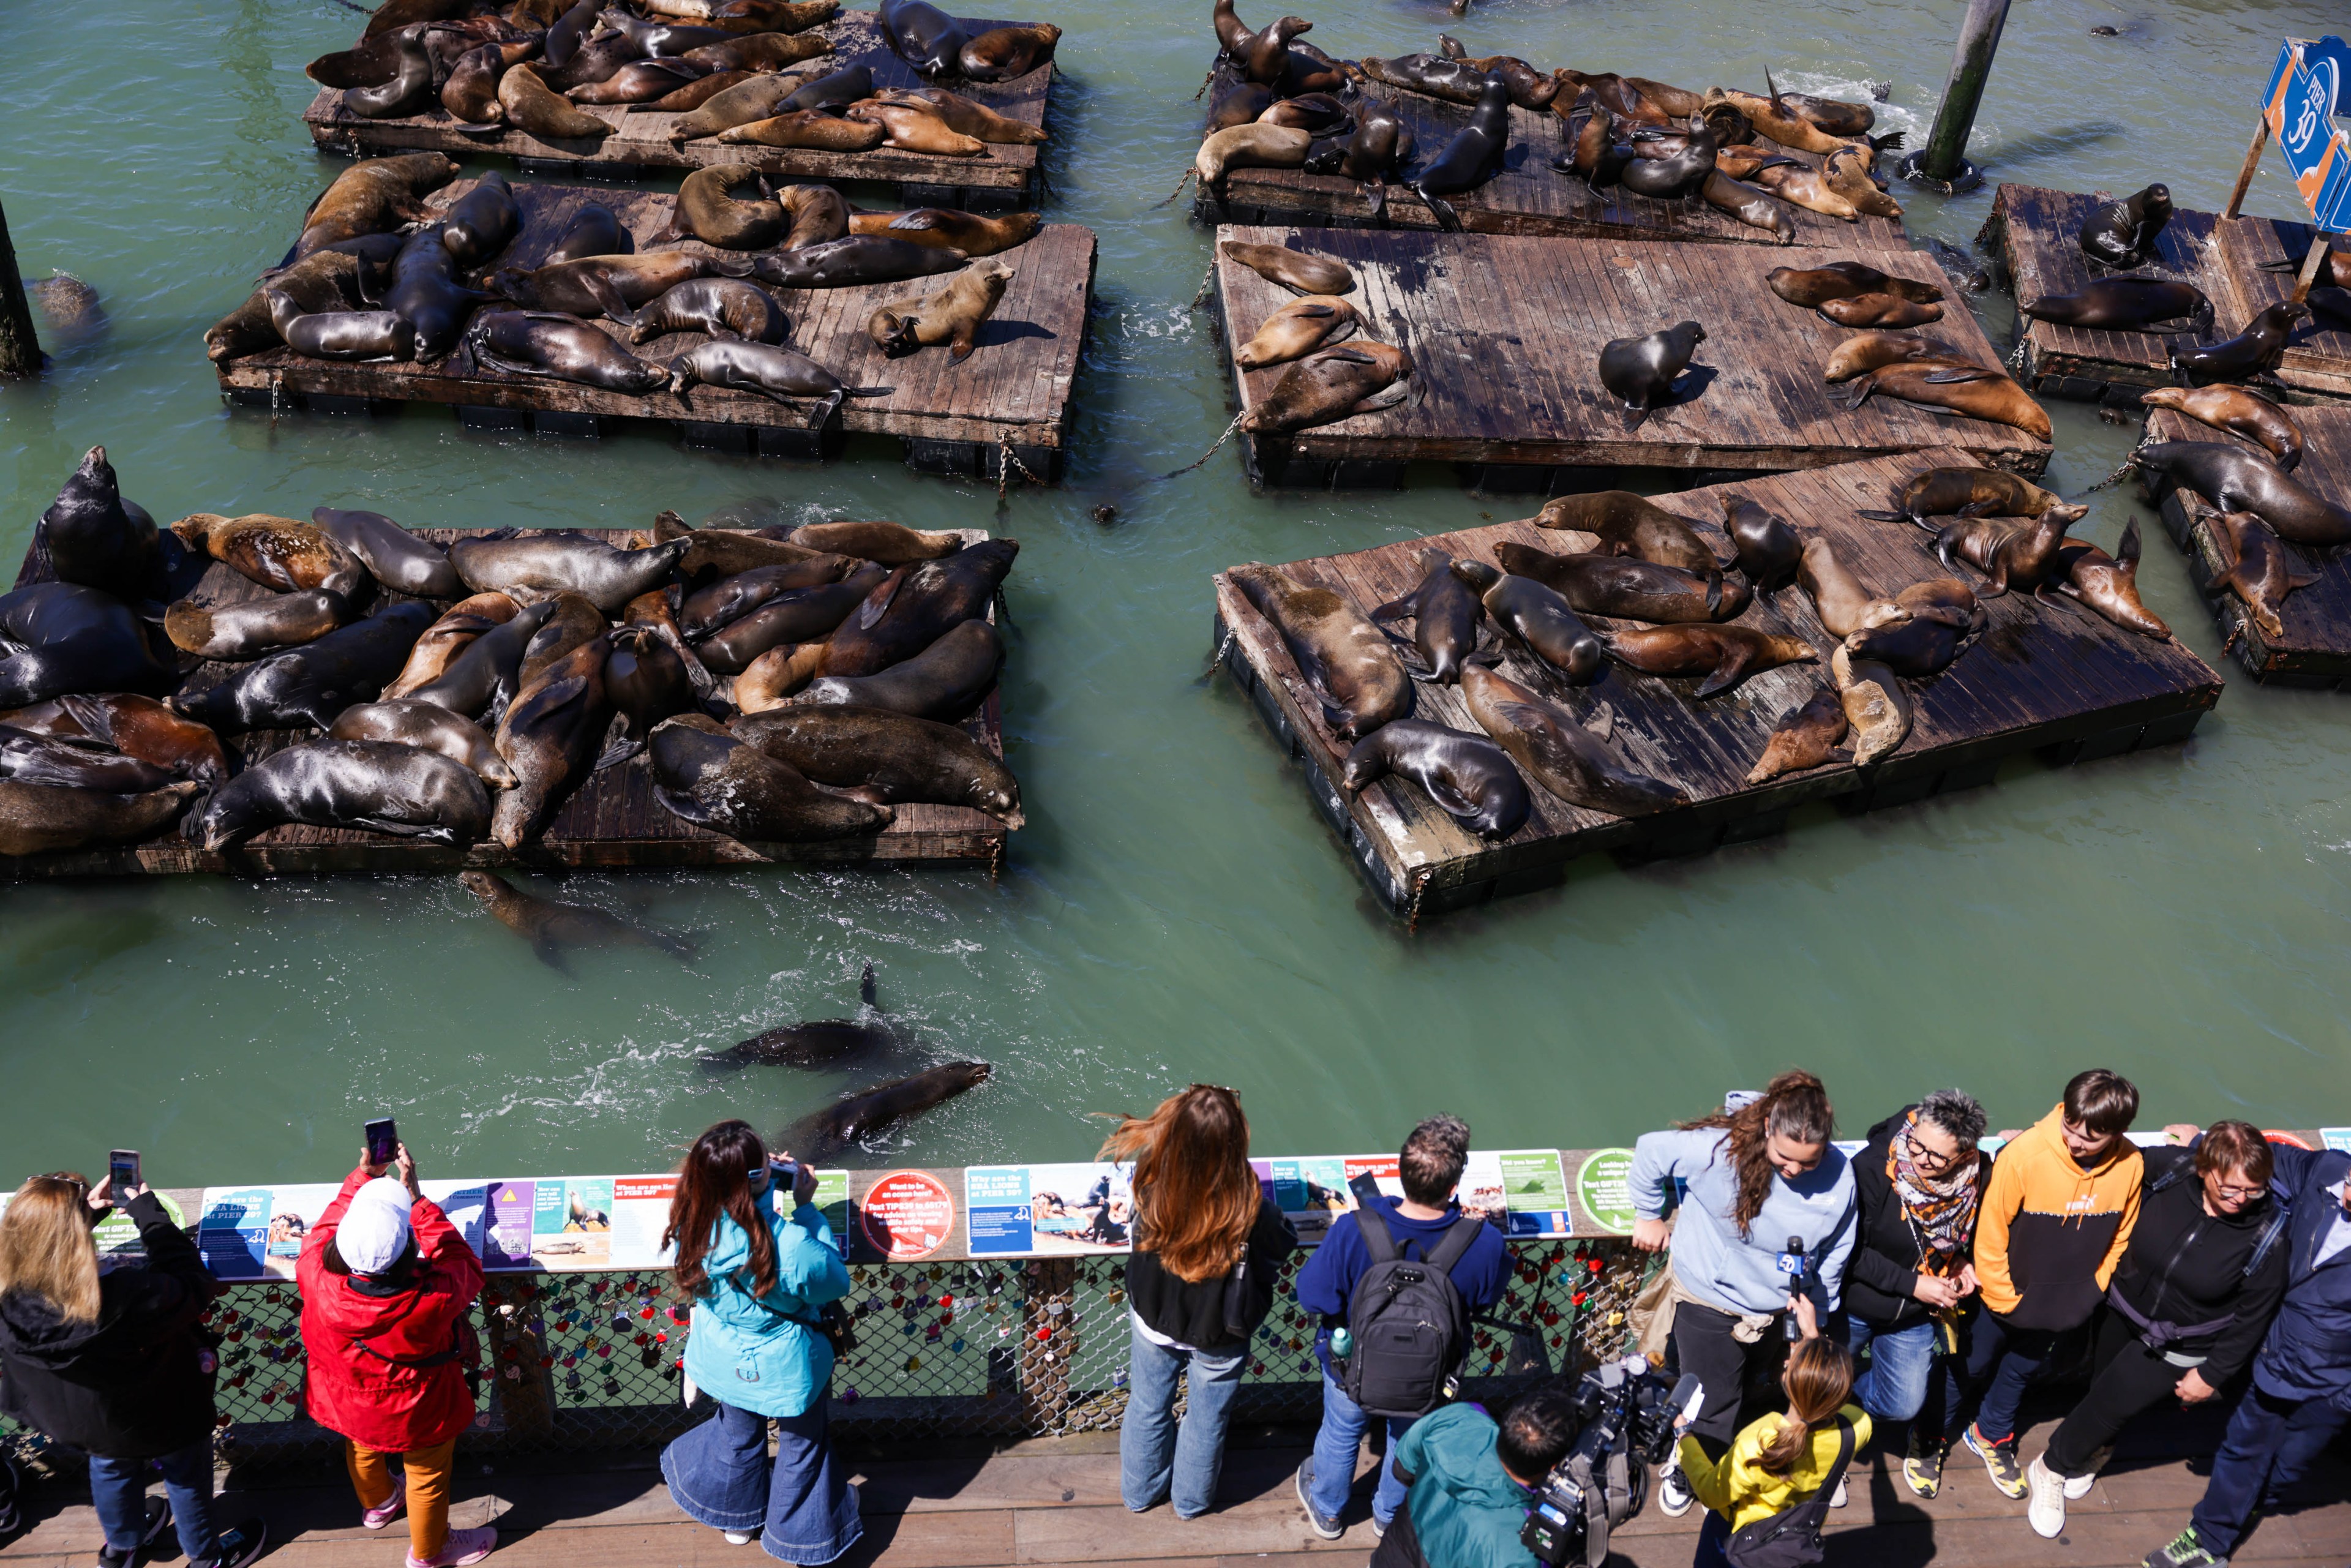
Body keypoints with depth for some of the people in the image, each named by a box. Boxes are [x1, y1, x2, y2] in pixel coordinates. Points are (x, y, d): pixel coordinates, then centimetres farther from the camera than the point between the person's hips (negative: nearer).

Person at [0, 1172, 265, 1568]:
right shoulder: (123, 1298, -48)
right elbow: (194, 1285, -30)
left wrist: (86, 1210, -8)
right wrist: (151, 1216, -23)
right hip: (157, 1422, -5)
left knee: (111, 1470, 37)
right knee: (186, 1476, 27)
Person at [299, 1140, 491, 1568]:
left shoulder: (316, 1276, -38)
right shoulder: (434, 1299, -45)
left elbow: (325, 1229, -13)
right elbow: (464, 1263, -21)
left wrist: (365, 1175, -5)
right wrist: (414, 1194, -19)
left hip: (346, 1401, 4)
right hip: (417, 1414, -3)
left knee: (362, 1451, 37)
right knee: (428, 1477, 28)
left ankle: (377, 1504, 69)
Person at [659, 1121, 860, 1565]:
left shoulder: (695, 1224, -26)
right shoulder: (791, 1248, -40)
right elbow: (836, 1282, -19)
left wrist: (773, 1182, -13)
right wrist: (806, 1207, -20)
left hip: (725, 1358, 4)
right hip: (784, 1366, -4)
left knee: (737, 1433, 32)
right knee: (802, 1443, 25)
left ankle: (737, 1519, 57)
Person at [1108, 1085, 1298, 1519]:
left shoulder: (1152, 1186, -33)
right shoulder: (1249, 1206, -38)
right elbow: (1284, 1247, -16)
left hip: (1152, 1321, 2)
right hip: (1216, 1336, -2)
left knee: (1147, 1408, 29)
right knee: (1206, 1419, 27)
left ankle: (1141, 1491, 54)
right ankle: (1191, 1500, 53)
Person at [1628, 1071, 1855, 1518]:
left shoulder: (1839, 1177, -18)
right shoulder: (1718, 1150, -29)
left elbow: (1833, 1258, -3)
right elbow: (1651, 1151, -12)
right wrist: (1648, 1215, -1)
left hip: (1783, 1311, 3)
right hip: (1709, 1304, -2)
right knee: (1714, 1410, 10)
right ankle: (1685, 1471, 41)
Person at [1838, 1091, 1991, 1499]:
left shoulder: (1977, 1178, -17)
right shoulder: (1872, 1167, -29)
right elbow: (1852, 1252, -22)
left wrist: (1960, 1260, -10)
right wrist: (1913, 1284, -22)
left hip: (1915, 1314, 3)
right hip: (1854, 1303, -2)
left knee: (1904, 1404, 3)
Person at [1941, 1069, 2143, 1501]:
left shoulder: (2129, 1166, -19)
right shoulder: (2025, 1155, -31)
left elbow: (2120, 1236, -1)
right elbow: (1990, 1233, -20)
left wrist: (2090, 1292, 0)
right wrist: (2004, 1298, -13)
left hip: (2065, 1308, 3)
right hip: (2005, 1299, -3)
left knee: (2024, 1370, 27)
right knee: (1972, 1367, 19)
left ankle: (1991, 1435, 53)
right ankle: (1932, 1438, 43)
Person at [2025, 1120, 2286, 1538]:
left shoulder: (2264, 1238, -27)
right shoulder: (2167, 1170, -25)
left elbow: (2253, 1316, -14)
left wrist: (2212, 1374, -8)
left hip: (2177, 1348, -3)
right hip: (2123, 1311, 3)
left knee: (2111, 1404, 7)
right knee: (2101, 1385, 22)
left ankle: (2055, 1465, 36)